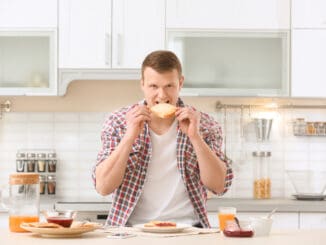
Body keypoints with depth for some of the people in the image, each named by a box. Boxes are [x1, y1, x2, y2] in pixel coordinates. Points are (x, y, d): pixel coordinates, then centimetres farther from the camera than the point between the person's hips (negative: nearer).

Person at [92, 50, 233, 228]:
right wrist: (130, 136, -15)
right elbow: (103, 187, -5)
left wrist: (195, 136, -14)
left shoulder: (204, 125, 4)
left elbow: (219, 186, -5)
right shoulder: (117, 122, 3)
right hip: (132, 230, 0)